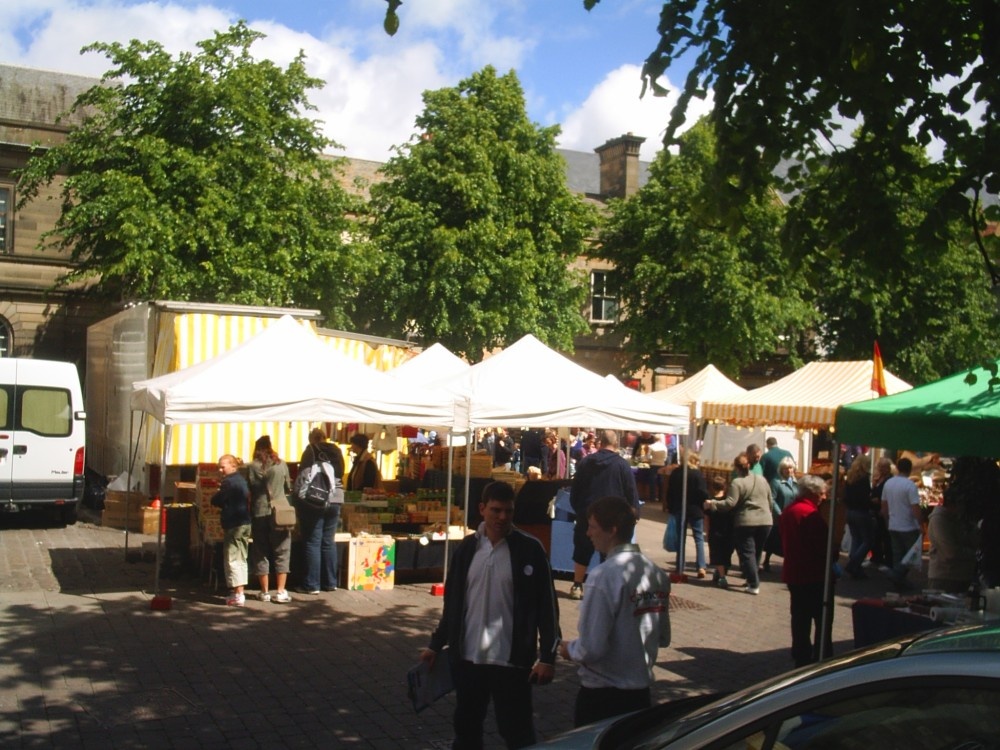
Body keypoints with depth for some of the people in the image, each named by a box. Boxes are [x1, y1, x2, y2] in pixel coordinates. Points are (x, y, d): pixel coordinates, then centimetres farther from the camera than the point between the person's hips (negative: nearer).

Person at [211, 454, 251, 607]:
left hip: (234, 525, -9)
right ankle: (239, 592, 19)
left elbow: (216, 501, -14)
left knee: (232, 559, -6)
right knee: (241, 559, 14)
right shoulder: (242, 480, 14)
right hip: (245, 523, 9)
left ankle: (238, 594, -9)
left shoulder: (229, 481, -14)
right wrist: (227, 504, 10)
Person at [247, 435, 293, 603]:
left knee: (261, 553, 10)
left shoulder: (252, 467, -3)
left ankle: (264, 591, 13)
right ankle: (280, 592, 2)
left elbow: (249, 489, 0)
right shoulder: (282, 465, 0)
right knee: (282, 553, 6)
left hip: (259, 513, 0)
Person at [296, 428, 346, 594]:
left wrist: (298, 504, -1)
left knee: (312, 543, -1)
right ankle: (330, 582, 17)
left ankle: (312, 585, -1)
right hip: (334, 502, 5)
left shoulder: (311, 451, -6)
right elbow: (341, 476, 12)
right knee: (328, 541, 13)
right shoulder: (337, 451, 7)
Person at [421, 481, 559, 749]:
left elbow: (546, 606, -7)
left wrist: (547, 656, -11)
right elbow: (452, 602, 11)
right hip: (467, 657, 4)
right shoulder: (467, 548, 3)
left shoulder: (530, 549, -8)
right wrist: (436, 644, 13)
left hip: (511, 660, -4)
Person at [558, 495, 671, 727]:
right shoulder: (656, 573, -1)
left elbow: (592, 648, -21)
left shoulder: (605, 575, -21)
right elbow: (663, 638, 9)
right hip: (641, 691, 6)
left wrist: (569, 649, -2)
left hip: (602, 693, -6)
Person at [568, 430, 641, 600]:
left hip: (587, 514, 3)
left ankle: (577, 586, 15)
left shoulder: (586, 462, 5)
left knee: (582, 551, 13)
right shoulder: (622, 464, -5)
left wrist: (578, 509, 21)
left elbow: (574, 490, 10)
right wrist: (634, 514, 3)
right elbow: (631, 493, -5)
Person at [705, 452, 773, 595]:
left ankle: (754, 585, -6)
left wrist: (712, 504, -11)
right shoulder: (761, 479, 11)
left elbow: (730, 503, -18)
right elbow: (770, 501, 16)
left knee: (747, 553, -1)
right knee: (757, 552, 17)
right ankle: (753, 580, 26)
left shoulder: (737, 483, -10)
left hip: (746, 523, -6)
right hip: (765, 521, 6)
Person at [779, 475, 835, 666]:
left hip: (793, 573, 8)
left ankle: (801, 658, 20)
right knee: (823, 620, 2)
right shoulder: (811, 514, -20)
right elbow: (824, 545, -19)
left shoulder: (788, 511, 9)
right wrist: (830, 564, -1)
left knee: (800, 618, 14)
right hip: (815, 575, -8)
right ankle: (822, 659, 4)